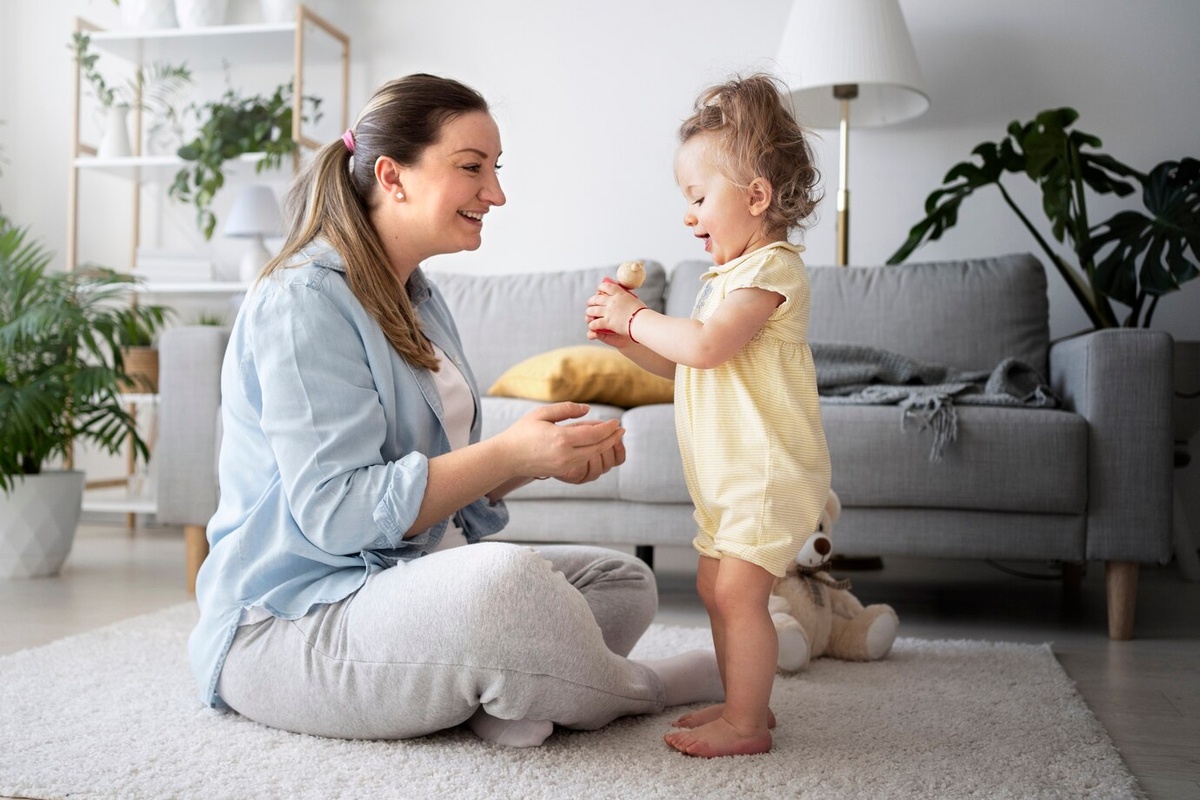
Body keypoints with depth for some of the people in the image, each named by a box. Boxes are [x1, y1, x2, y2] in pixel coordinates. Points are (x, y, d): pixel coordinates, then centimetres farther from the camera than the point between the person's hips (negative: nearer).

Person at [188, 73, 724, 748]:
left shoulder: (416, 296, 14)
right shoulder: (303, 301, -15)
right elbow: (333, 510, -24)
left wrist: (547, 456, -4)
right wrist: (510, 453, -26)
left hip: (409, 583, 10)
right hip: (289, 622, -9)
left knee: (625, 582, 6)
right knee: (504, 581, -35)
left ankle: (501, 698, -18)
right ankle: (640, 688, -5)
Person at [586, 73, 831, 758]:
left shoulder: (772, 268, -14)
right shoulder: (734, 273, 18)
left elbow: (705, 346, -27)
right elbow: (682, 364, 20)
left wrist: (635, 315, -13)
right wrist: (624, 336, 7)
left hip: (770, 470, -10)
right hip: (732, 475, 10)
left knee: (737, 595, -8)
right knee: (717, 589, 15)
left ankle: (746, 725, 2)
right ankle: (745, 702, 26)